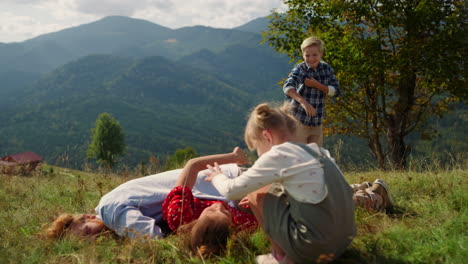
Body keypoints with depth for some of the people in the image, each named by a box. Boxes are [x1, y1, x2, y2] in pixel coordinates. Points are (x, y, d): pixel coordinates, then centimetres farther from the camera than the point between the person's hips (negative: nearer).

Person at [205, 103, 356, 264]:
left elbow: (231, 191, -2)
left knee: (256, 194, 6)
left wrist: (218, 177, 22)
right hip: (343, 241, 8)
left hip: (313, 245, -8)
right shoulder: (318, 151, 12)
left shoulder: (278, 155, -9)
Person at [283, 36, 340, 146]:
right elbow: (287, 87, -30)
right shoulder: (299, 69, -12)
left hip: (317, 122, 5)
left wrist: (316, 85, -18)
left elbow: (336, 90, -2)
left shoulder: (326, 68, 2)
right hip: (299, 120, -5)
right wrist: (303, 102, -47)